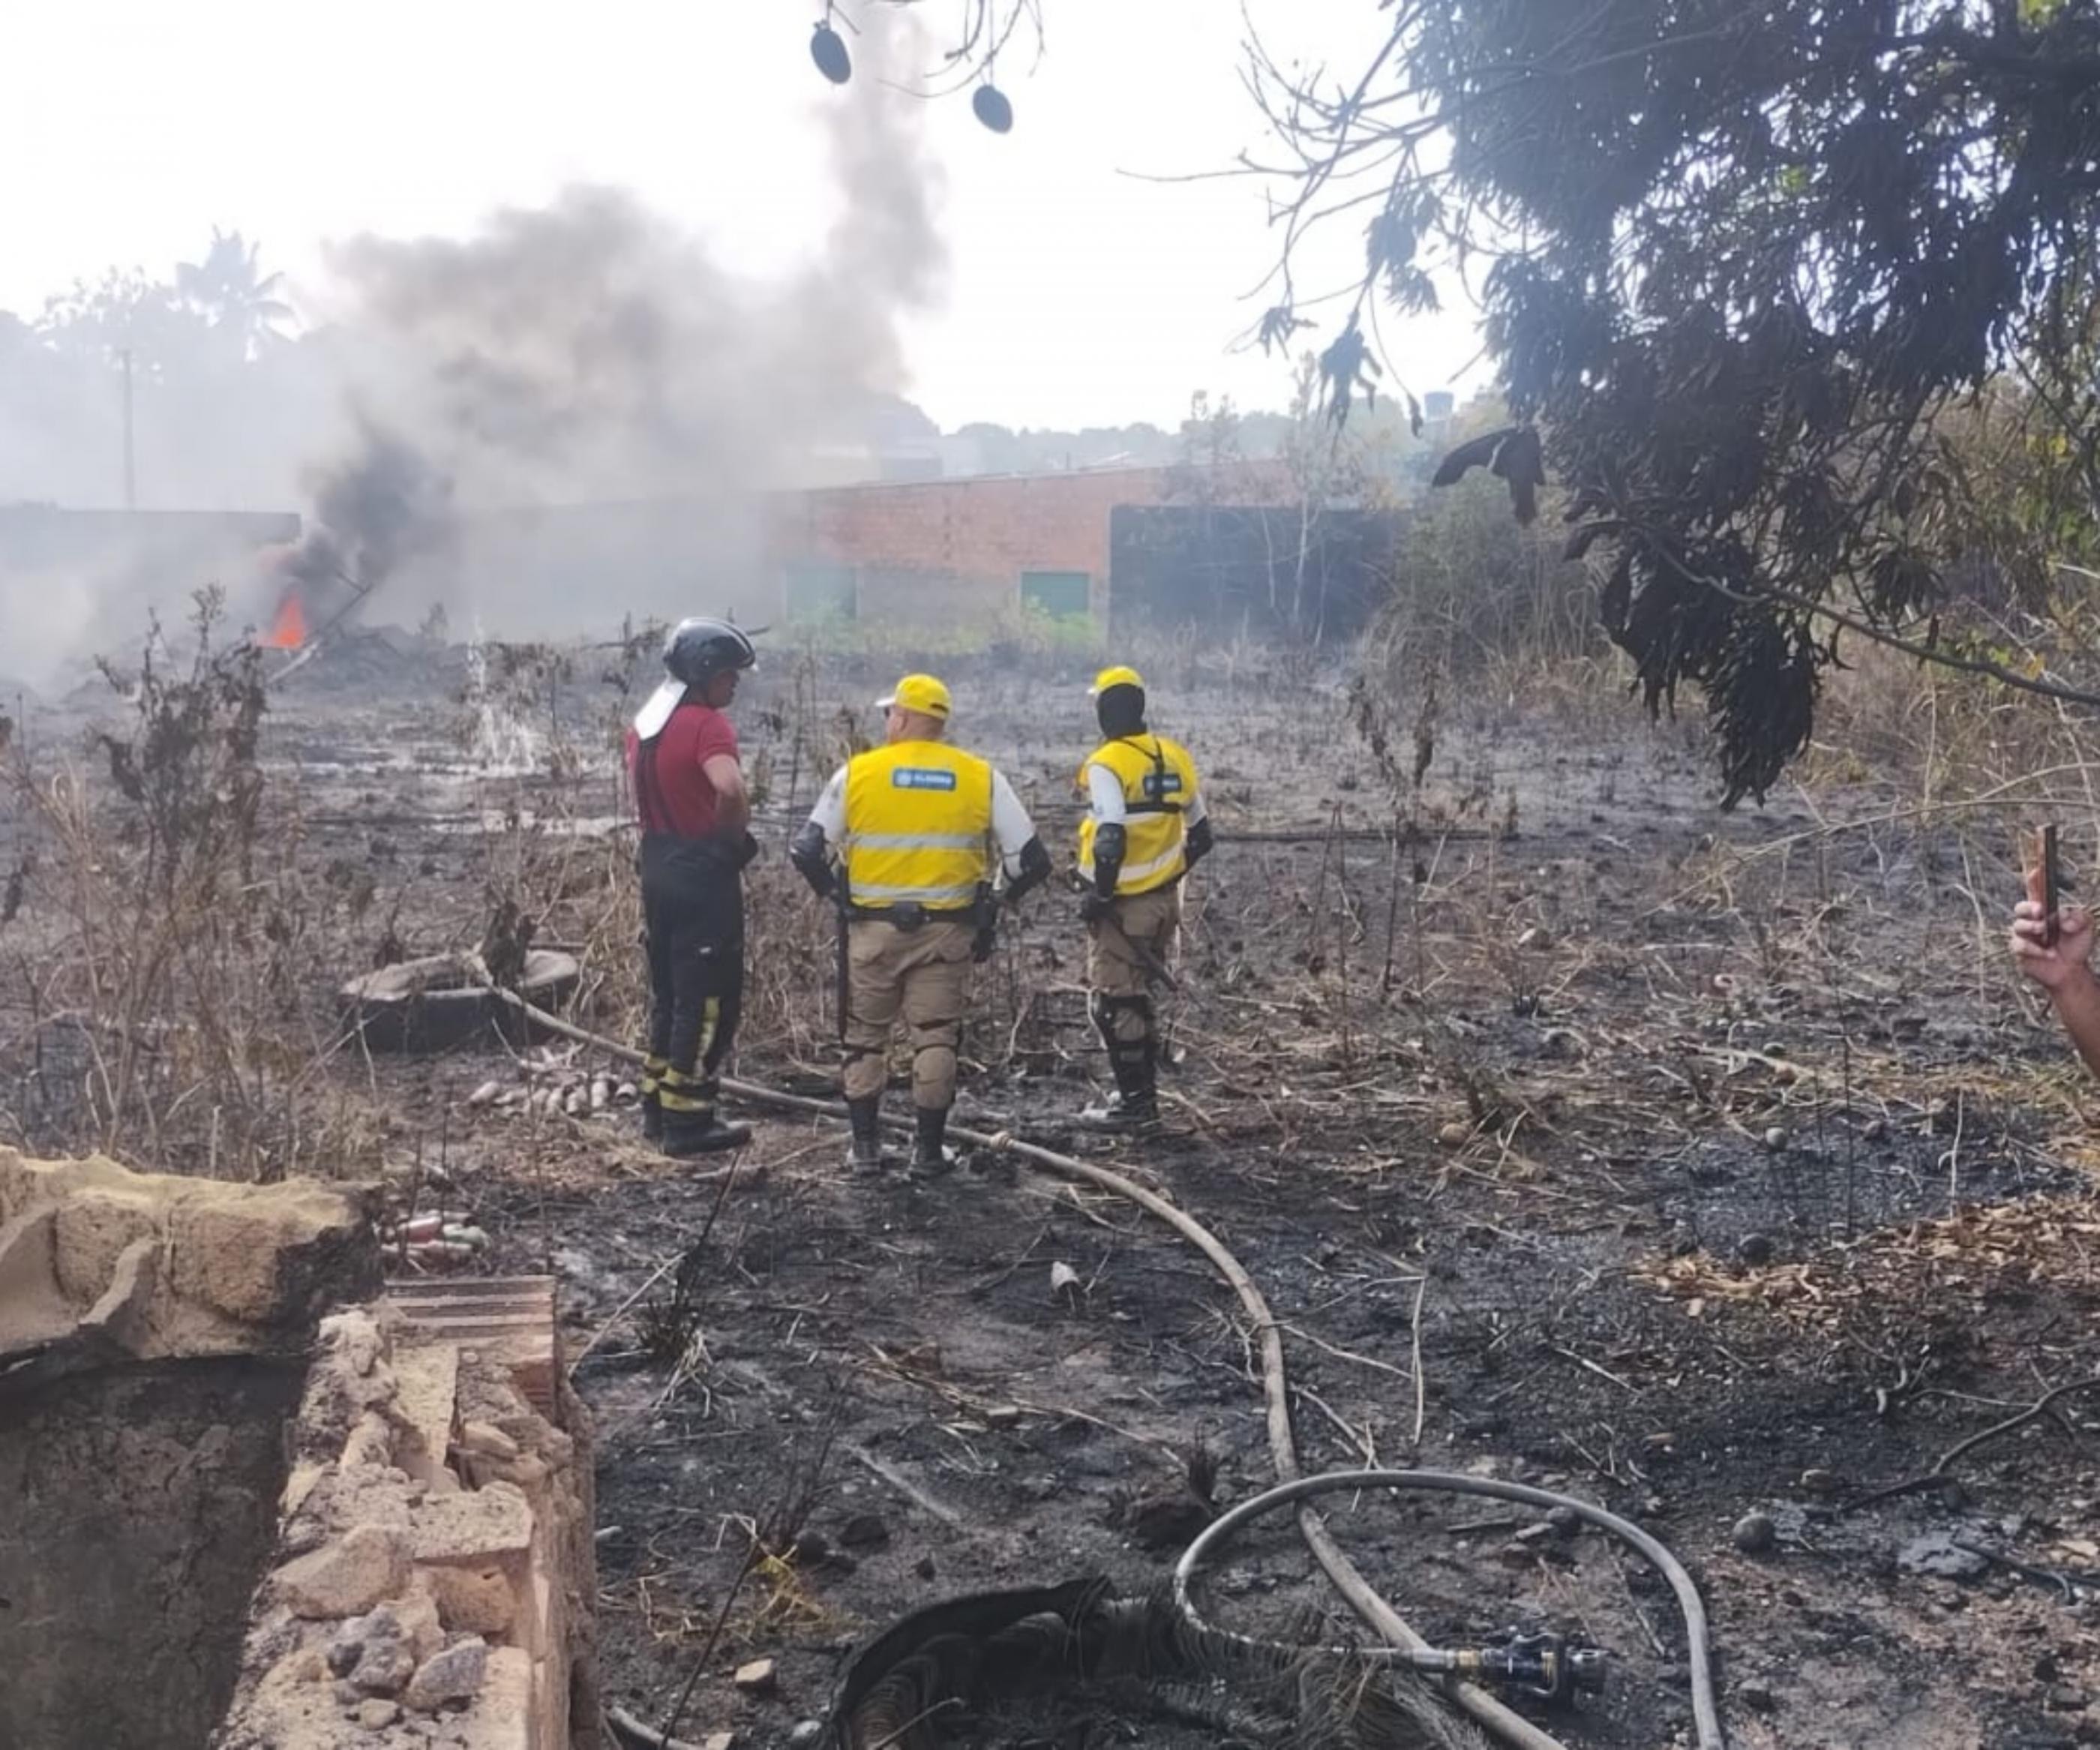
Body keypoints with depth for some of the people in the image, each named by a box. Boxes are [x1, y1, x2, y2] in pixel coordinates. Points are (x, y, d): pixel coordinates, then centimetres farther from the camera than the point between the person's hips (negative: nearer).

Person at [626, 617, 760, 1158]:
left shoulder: (643, 724, 11)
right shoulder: (706, 725, -18)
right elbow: (730, 791, -35)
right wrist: (737, 835, -17)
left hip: (657, 866, 9)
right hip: (703, 873, -9)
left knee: (669, 992, 19)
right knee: (709, 998, 0)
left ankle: (658, 1108, 27)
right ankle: (688, 1122, 4)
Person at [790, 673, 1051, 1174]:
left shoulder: (857, 773, -5)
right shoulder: (981, 777, -1)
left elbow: (807, 851, -5)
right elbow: (1031, 860, -2)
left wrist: (834, 893, 10)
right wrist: (996, 901, 13)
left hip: (872, 929, -1)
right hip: (946, 932, 1)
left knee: (865, 1036, 14)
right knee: (935, 1039, 11)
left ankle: (866, 1146, 17)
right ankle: (930, 1149, 15)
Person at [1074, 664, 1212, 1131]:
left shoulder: (1106, 764, -16)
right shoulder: (1175, 757, 6)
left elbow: (1110, 841, -25)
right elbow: (1200, 835, 12)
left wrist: (1098, 893, -13)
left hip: (1123, 904, -7)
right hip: (1165, 899, 7)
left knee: (1113, 1002, 2)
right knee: (1138, 995, 19)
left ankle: (1136, 1101, 5)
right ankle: (1141, 1090, 27)